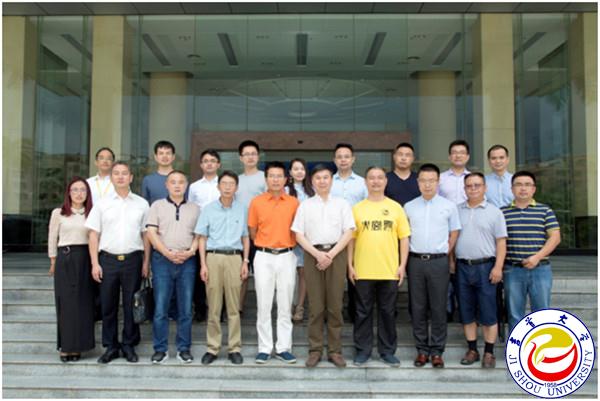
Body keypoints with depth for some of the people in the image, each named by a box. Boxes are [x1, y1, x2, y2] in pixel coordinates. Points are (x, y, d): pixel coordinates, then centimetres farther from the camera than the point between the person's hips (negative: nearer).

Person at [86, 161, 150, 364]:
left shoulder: (141, 204, 7)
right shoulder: (102, 204, 7)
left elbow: (146, 235, 6)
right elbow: (94, 235, 6)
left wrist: (146, 262, 0)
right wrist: (95, 263, -1)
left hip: (133, 259, -1)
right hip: (108, 259, 1)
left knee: (131, 305, 4)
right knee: (108, 306, 6)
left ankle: (129, 345, 16)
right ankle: (110, 347, 17)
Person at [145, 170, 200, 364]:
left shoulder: (194, 208, 12)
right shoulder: (157, 206, 7)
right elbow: (151, 233, -1)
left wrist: (190, 252, -10)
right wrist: (167, 253, -11)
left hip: (187, 261, 1)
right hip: (162, 260, -1)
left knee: (185, 308, 5)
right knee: (160, 308, 0)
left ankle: (184, 348, 14)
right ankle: (160, 349, 11)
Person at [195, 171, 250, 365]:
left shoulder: (242, 209, 8)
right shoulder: (209, 209, 7)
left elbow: (245, 238, 12)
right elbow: (202, 238, 6)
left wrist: (245, 262, 4)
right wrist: (203, 264, -1)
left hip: (234, 258, 0)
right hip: (213, 257, 0)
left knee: (234, 306, 2)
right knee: (213, 307, 3)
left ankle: (235, 348, 11)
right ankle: (212, 348, 13)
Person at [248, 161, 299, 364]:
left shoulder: (294, 203, 2)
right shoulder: (257, 202, 1)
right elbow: (252, 231, 8)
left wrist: (286, 245, 3)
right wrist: (265, 246, 6)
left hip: (286, 256, 1)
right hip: (264, 257, 0)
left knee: (285, 305, 6)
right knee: (263, 305, 4)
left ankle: (283, 348, 16)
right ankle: (264, 348, 13)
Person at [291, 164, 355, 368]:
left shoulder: (342, 204, 9)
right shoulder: (305, 205, 9)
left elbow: (348, 232, 2)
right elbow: (299, 234, 4)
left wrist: (331, 254, -9)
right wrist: (317, 254, -9)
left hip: (336, 254, 0)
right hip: (313, 255, 0)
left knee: (335, 305, 2)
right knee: (315, 305, 2)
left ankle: (335, 350, 10)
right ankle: (315, 350, 10)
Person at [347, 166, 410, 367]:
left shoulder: (396, 207, 5)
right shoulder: (357, 208, 4)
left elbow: (404, 238, 5)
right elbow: (351, 238, 5)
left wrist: (402, 265, -1)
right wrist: (350, 265, -1)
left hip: (390, 271, 0)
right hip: (363, 270, 0)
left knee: (388, 312, 9)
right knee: (363, 312, 8)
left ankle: (387, 350, 22)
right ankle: (363, 350, 20)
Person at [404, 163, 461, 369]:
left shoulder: (448, 206, 3)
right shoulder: (409, 207, 7)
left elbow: (454, 233, 7)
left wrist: (443, 255, 1)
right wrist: (412, 254, 4)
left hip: (439, 261, -1)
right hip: (415, 261, 2)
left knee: (438, 308, 2)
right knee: (417, 307, 6)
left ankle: (437, 351, 13)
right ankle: (422, 349, 17)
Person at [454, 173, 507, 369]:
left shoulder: (494, 212, 1)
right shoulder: (457, 211, 9)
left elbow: (501, 242, -2)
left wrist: (498, 267, -11)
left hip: (485, 266, -3)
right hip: (462, 267, 3)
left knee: (488, 312, 1)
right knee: (466, 312, 9)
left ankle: (489, 352, 12)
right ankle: (472, 350, 20)